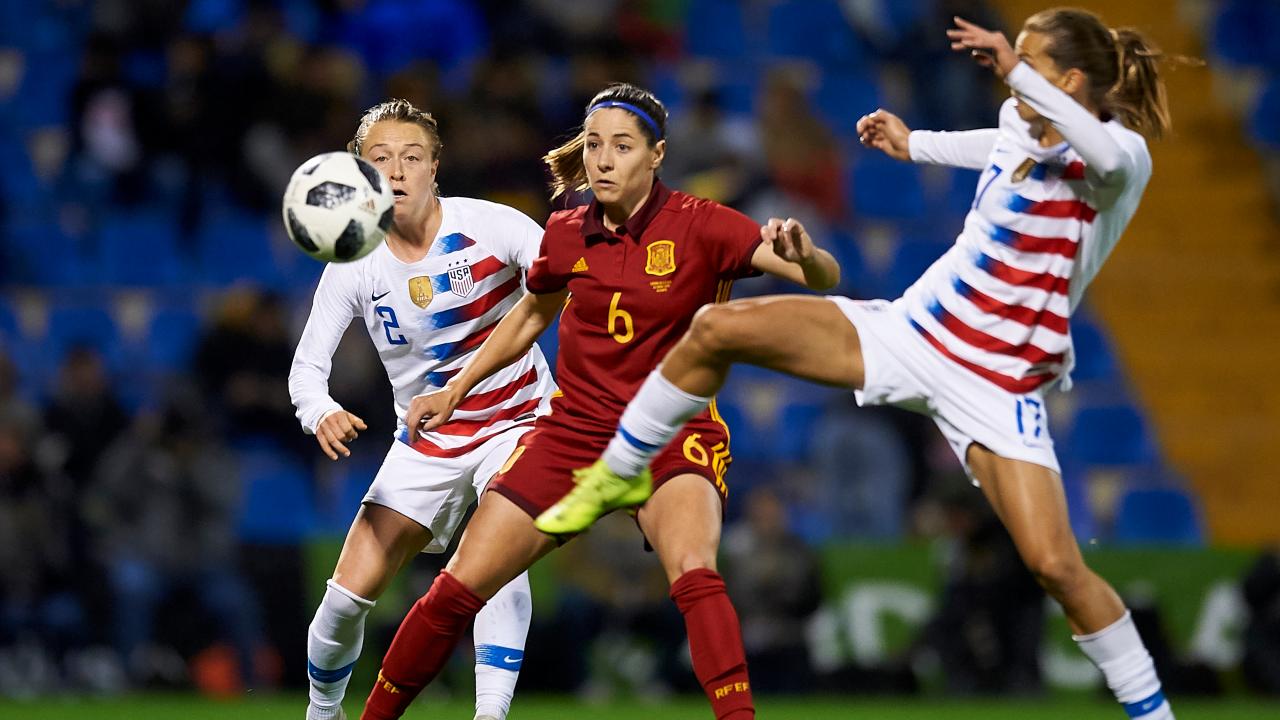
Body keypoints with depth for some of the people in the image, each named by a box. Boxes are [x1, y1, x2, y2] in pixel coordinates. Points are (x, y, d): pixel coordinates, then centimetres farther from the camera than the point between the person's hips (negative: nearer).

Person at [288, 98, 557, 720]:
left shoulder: (486, 226, -17)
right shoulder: (354, 265, -8)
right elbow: (307, 365, -6)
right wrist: (320, 413, -29)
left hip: (515, 421, -3)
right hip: (426, 441, 3)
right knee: (348, 595, -3)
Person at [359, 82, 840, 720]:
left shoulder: (699, 226, -13)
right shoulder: (566, 235, -1)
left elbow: (825, 278, -20)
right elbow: (533, 314, 21)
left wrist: (803, 254, -43)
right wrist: (455, 390, 21)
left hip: (673, 436, -3)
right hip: (576, 428, 3)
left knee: (693, 573, -34)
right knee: (459, 588, -3)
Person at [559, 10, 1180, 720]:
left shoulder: (1118, 160, -17)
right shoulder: (1020, 129, 4)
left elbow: (1108, 151, -45)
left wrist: (1016, 70, -47)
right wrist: (914, 145, 33)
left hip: (996, 384, -6)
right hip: (913, 330, 6)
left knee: (1055, 563, -19)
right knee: (717, 329, -5)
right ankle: (618, 474, 17)